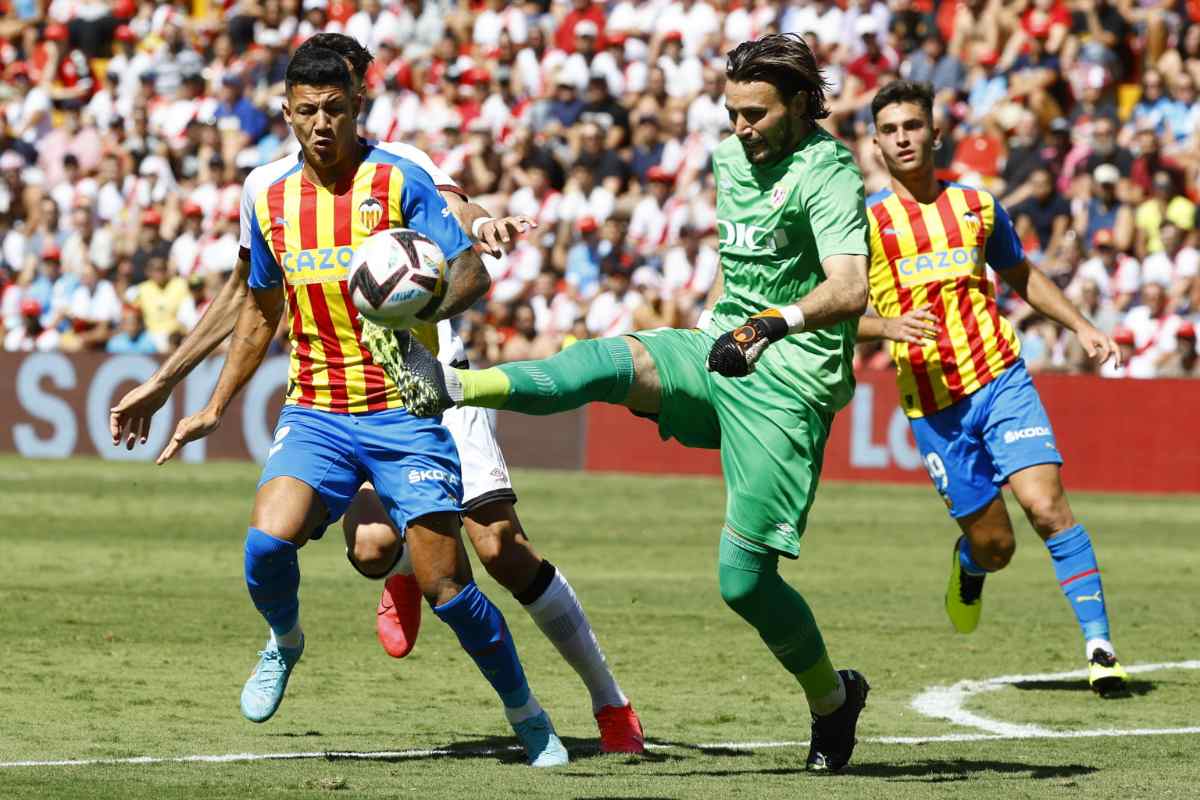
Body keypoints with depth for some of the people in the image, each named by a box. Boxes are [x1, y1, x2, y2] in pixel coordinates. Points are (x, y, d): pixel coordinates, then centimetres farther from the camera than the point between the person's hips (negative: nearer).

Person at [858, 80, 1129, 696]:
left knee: (1047, 505, -19)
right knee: (993, 544, 1)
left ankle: (1099, 646, -15)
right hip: (932, 402, -1)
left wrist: (1081, 327, 15)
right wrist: (889, 327, -24)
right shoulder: (865, 221, 1)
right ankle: (968, 568, 40)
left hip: (999, 379, 1)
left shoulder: (977, 206, 10)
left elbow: (1021, 277, 25)